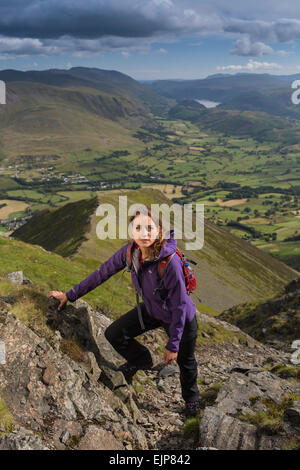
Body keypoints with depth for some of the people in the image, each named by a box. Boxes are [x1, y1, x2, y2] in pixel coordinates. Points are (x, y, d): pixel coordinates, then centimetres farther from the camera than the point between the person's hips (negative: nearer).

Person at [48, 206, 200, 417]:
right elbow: (103, 273, -6)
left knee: (185, 362, 17)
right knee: (114, 334, 5)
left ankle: (191, 398, 50)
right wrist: (70, 295, 0)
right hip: (150, 310, 5)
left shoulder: (170, 262, -38)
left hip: (181, 319, -5)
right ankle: (140, 361, 35)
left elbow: (180, 306, -28)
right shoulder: (130, 251, -21)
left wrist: (173, 344, -20)